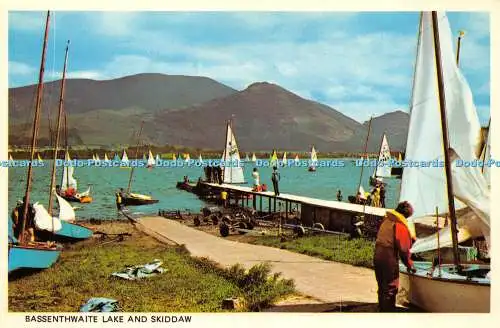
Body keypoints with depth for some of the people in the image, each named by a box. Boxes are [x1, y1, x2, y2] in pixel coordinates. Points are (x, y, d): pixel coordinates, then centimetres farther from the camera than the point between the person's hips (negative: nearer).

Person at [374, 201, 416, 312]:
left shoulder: (386, 220, 12)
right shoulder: (400, 224, -12)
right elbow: (403, 247, -13)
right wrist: (409, 264, -4)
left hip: (377, 255, 8)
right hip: (389, 258, -8)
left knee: (382, 287, 18)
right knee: (391, 289, 0)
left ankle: (382, 309, 28)